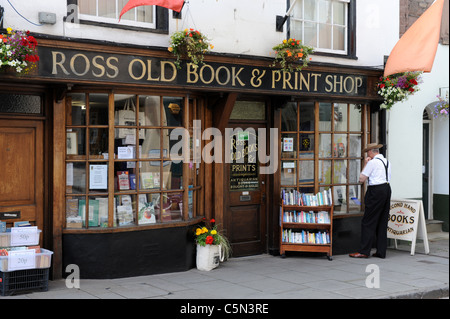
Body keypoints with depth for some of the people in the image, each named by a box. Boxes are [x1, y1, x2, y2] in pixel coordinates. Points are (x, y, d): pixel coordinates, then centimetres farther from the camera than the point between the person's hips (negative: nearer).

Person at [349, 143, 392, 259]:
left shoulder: (372, 162, -10)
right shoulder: (386, 161, 15)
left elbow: (362, 179, -9)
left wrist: (365, 164, -1)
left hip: (376, 191, -8)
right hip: (387, 188, 8)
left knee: (368, 222, -4)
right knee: (382, 222, 11)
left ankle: (364, 251, -2)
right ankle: (381, 251, 13)